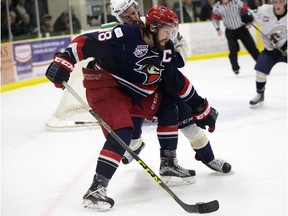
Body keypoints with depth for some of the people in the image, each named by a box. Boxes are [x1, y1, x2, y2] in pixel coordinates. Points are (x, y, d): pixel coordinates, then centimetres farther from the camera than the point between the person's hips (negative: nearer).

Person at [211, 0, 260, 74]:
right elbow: (214, 18, 7)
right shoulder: (217, 6, -8)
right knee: (233, 50, -9)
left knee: (251, 46, 4)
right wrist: (217, 28, -1)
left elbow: (246, 10, -5)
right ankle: (235, 68, 3)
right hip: (230, 31, 1)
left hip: (241, 28, -1)